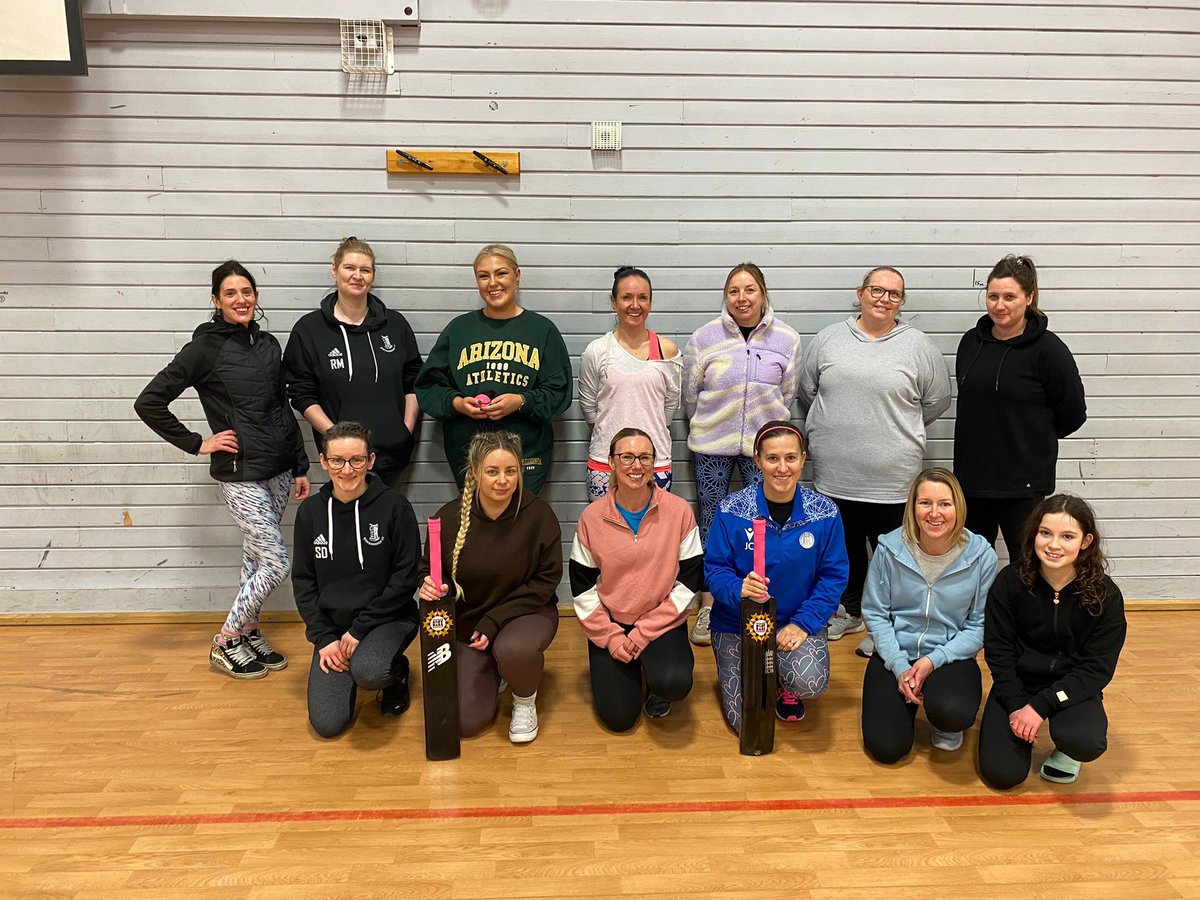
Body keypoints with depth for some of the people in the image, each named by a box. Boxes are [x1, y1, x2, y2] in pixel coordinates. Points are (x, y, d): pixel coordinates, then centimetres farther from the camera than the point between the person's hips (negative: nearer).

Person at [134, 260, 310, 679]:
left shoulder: (268, 344, 9)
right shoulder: (205, 347, -9)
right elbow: (148, 402, -9)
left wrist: (300, 467, 13)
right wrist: (197, 444, -9)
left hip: (277, 470, 6)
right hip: (240, 474, -6)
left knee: (256, 559, 14)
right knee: (276, 565, -6)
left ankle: (248, 632, 31)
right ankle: (225, 644, 13)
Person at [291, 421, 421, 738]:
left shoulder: (394, 506, -10)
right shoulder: (310, 512, 1)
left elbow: (407, 577, -10)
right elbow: (303, 581, 6)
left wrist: (360, 628, -13)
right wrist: (323, 637, -4)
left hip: (388, 618, -3)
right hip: (332, 625, 4)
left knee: (368, 672, -35)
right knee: (327, 723, -9)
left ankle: (396, 674, 2)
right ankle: (351, 665, 22)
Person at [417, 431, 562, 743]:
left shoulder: (538, 515, -16)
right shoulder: (450, 516, -12)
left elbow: (546, 580, -12)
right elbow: (428, 568, 2)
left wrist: (495, 621, -19)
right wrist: (428, 585, -24)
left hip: (526, 612, -2)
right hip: (467, 622, 2)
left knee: (514, 650, -38)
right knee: (465, 721, -8)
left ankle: (525, 700, -1)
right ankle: (492, 673, 26)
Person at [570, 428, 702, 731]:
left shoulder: (679, 511, -9)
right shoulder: (592, 517, -5)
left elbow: (689, 580, -7)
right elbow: (582, 586, 1)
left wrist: (644, 632, -12)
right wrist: (609, 637, -9)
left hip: (663, 623, -1)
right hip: (609, 624, 1)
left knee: (674, 683, -29)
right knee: (618, 717, -9)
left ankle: (657, 686, 9)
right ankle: (626, 671, 24)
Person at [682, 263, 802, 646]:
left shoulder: (787, 339, -2)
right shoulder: (705, 337, -5)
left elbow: (786, 395, 9)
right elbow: (690, 394, 5)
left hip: (763, 444, 0)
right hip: (711, 444, 0)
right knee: (711, 518, 8)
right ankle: (708, 606, 21)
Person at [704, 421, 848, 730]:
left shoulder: (825, 513, -8)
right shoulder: (730, 511, -11)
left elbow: (834, 576, -5)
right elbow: (714, 568, -8)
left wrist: (804, 622, -16)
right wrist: (739, 589, -30)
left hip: (797, 622, 1)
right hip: (737, 622, 0)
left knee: (810, 683, -29)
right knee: (745, 721, -7)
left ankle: (786, 684, 11)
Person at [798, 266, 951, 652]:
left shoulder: (918, 346, -1)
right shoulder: (828, 339, 4)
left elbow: (936, 400, 6)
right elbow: (807, 391, 12)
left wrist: (897, 430, 8)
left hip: (893, 477, -2)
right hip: (834, 473, 2)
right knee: (845, 548, 17)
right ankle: (850, 611, 35)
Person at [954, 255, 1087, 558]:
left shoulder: (1047, 348, -11)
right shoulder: (971, 341, 6)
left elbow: (1072, 414, -3)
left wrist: (1036, 438, 6)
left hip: (1023, 485, -5)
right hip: (971, 478, 5)